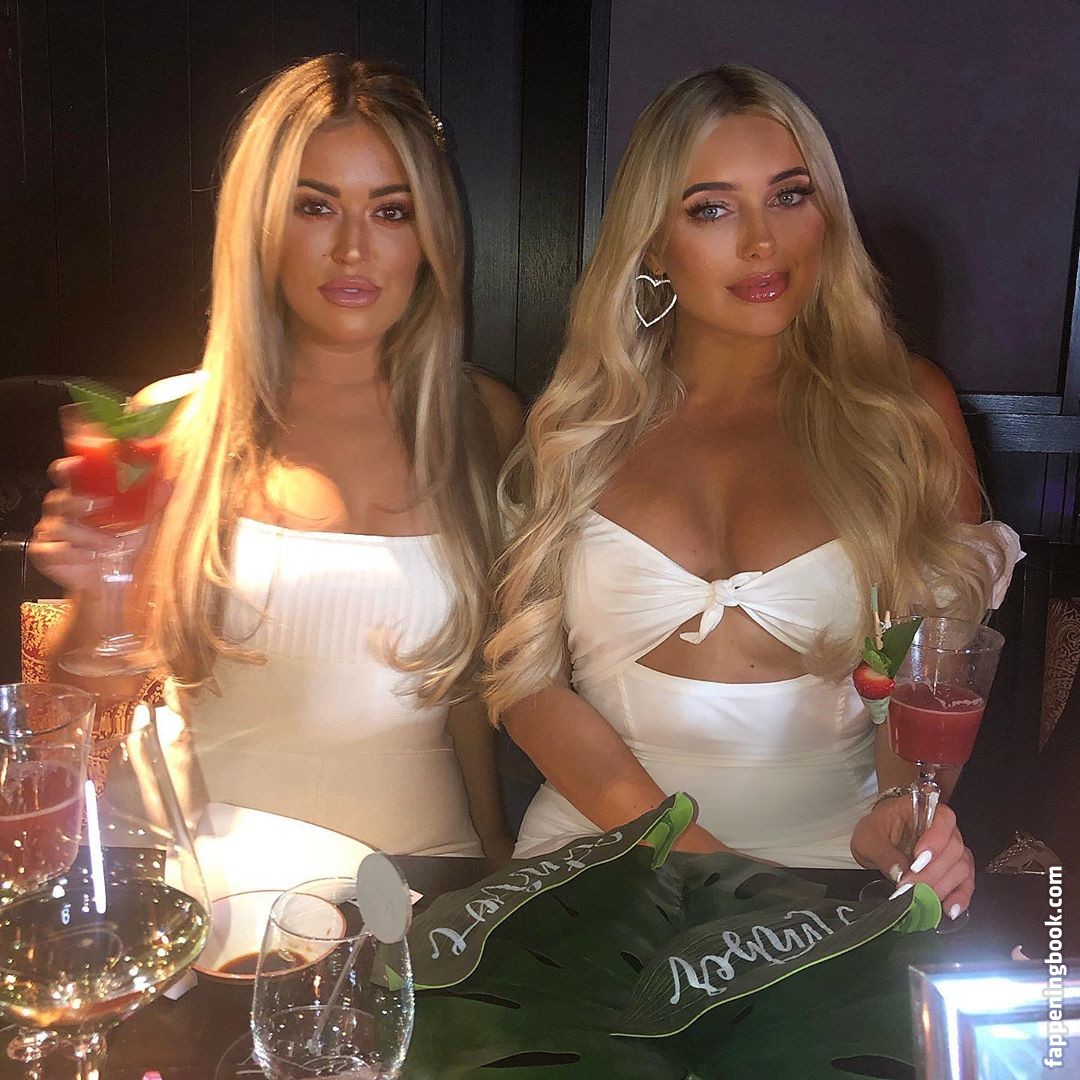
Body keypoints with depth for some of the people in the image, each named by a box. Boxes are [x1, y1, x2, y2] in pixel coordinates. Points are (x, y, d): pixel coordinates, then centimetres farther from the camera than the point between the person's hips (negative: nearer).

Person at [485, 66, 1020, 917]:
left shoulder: (908, 405, 5)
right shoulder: (582, 418, 5)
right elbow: (526, 670, 1)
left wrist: (905, 806, -14)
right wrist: (675, 844, -12)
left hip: (828, 851, 1)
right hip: (603, 842, 0)